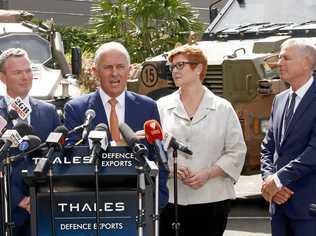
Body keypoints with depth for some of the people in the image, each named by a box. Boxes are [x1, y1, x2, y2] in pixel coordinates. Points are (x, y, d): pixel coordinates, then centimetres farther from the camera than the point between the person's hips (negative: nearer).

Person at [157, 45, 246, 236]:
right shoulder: (162, 107, 8)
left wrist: (208, 174, -10)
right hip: (170, 199, 1)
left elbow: (236, 152, 4)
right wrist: (173, 169, -14)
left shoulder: (222, 108, 5)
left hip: (212, 199, 0)